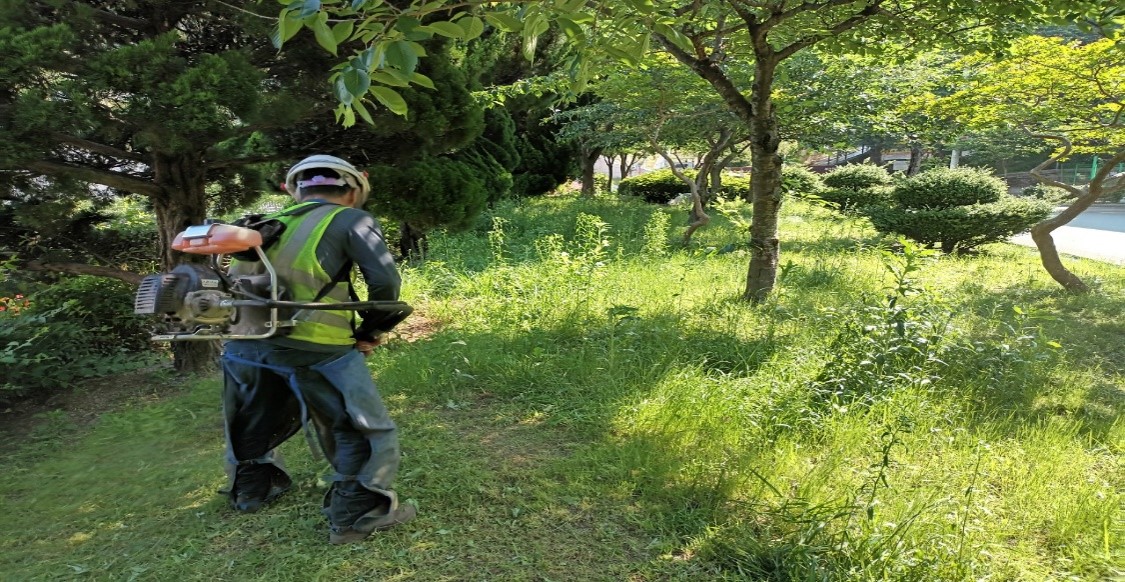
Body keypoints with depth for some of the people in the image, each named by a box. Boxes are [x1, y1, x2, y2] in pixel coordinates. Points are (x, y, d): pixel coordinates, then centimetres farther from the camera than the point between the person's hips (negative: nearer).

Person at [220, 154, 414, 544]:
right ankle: (356, 514, 5)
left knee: (259, 422, 30)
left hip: (246, 345, 7)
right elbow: (385, 281, -8)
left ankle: (250, 489, 48)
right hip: (315, 348, -6)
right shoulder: (350, 219, 2)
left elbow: (233, 281, 21)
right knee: (366, 431, 7)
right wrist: (371, 331, 5)